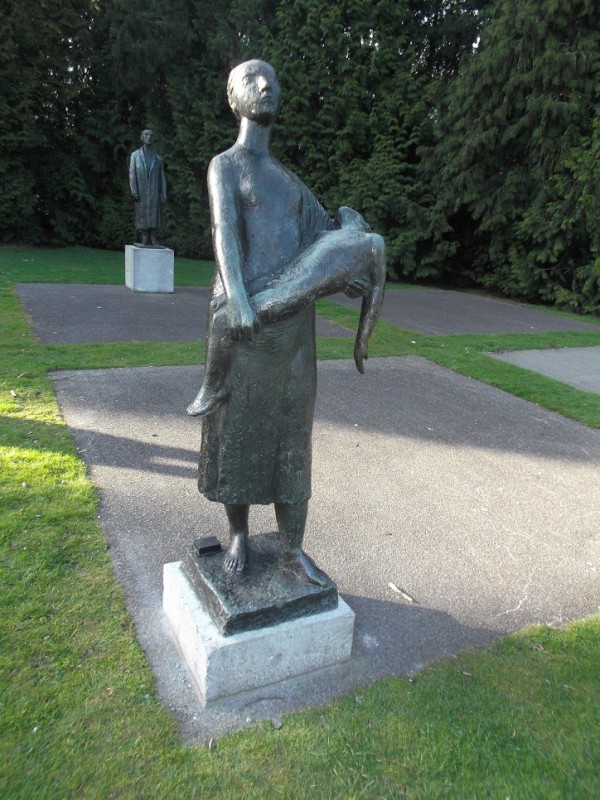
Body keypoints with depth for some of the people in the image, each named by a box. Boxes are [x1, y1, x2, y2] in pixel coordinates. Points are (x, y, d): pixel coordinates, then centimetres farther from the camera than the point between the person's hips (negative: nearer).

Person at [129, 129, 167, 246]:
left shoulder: (158, 159, 12)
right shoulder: (135, 155, 7)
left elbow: (162, 179, 10)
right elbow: (132, 174, 0)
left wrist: (164, 196, 1)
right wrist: (134, 192, -12)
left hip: (154, 193, 1)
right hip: (141, 192, -1)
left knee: (154, 217, -5)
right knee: (142, 217, -2)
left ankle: (153, 240, -5)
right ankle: (145, 238, 3)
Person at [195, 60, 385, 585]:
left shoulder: (289, 180, 23)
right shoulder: (224, 166, 4)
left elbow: (330, 237, 20)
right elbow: (225, 231, -16)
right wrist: (237, 297, -34)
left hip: (294, 319, 5)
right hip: (244, 317, -5)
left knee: (292, 434, 7)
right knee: (238, 429, 6)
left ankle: (292, 549, 20)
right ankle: (239, 536, 27)